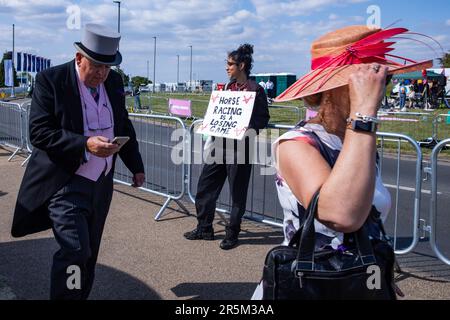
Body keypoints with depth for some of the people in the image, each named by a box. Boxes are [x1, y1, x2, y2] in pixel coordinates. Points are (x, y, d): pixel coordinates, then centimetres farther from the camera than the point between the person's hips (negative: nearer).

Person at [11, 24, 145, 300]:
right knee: (75, 250, -15)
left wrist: (136, 166, 18)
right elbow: (39, 132, -17)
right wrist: (85, 144, -26)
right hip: (65, 184, -5)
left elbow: (124, 127, 17)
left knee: (89, 253, 14)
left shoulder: (114, 81, 6)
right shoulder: (51, 80, -11)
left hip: (101, 184, 6)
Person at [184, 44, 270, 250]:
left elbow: (262, 119, -9)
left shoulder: (256, 90, -8)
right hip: (220, 143, 7)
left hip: (239, 147, -7)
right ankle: (204, 228, 24)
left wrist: (245, 131, -22)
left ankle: (232, 233, 19)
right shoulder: (228, 87, 12)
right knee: (205, 186, 10)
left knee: (237, 192, 5)